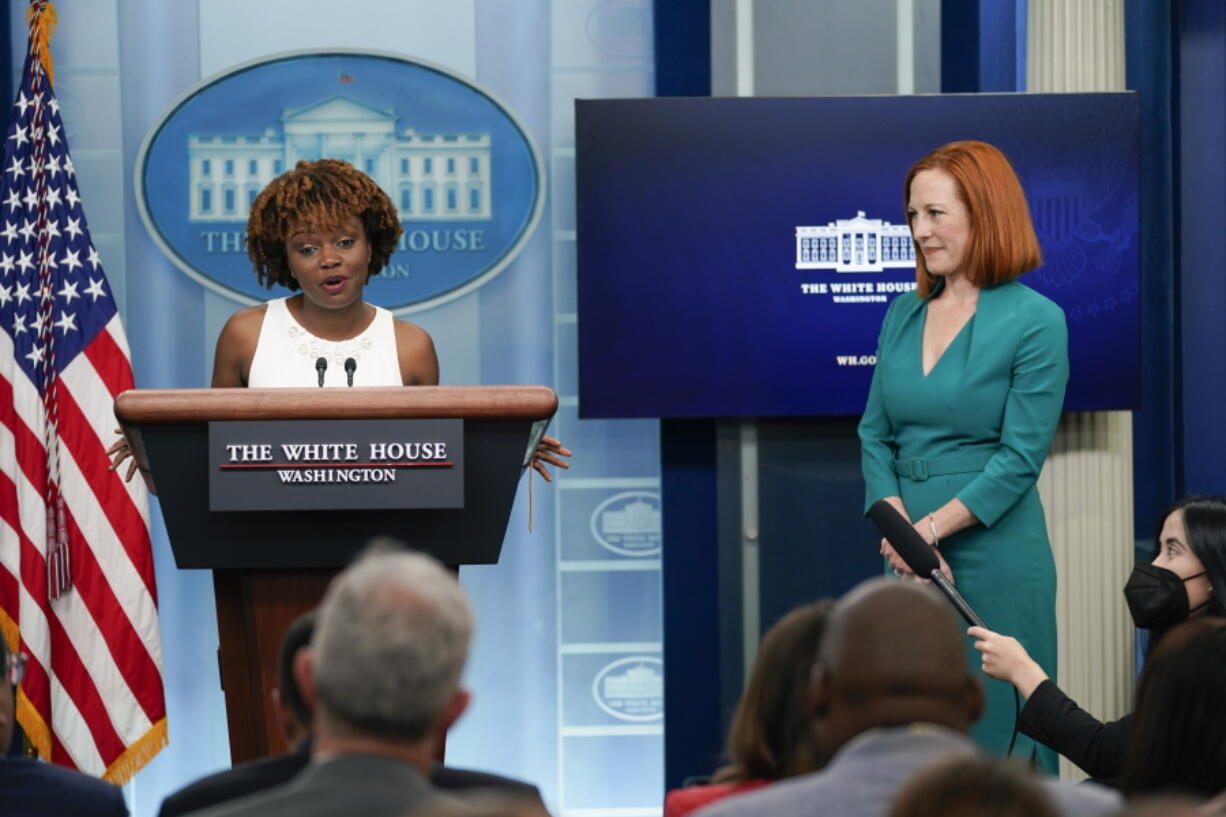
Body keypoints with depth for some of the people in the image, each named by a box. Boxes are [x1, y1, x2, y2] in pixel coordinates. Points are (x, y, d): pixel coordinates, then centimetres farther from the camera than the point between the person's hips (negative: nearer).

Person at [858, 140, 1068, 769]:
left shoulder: (1035, 320, -7)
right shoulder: (904, 314, 11)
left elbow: (1020, 458, -11)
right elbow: (874, 435, 9)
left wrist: (929, 529, -14)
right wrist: (900, 529, -7)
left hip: (995, 558, -6)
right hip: (912, 556, 6)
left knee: (995, 730, 0)